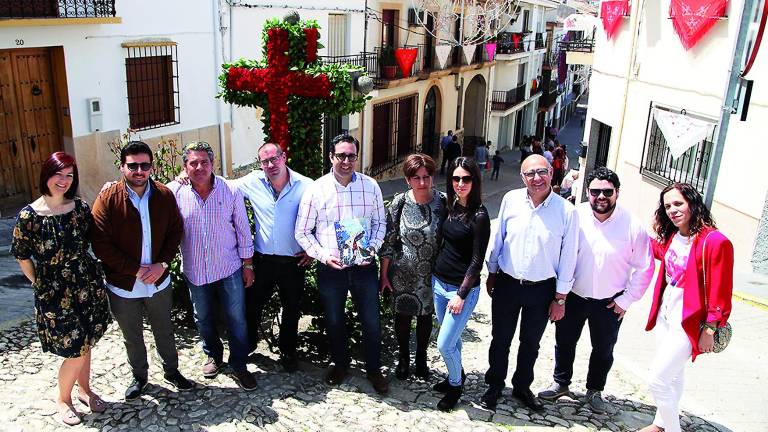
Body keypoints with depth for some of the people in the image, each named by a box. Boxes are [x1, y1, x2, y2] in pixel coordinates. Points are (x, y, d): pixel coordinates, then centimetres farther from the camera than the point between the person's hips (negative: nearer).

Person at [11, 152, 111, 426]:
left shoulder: (80, 207, -3)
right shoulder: (29, 216, -13)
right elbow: (22, 256, -2)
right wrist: (40, 284, 4)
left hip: (88, 285, 4)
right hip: (54, 293, -4)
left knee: (85, 343, 16)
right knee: (77, 351, 0)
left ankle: (84, 390, 39)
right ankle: (63, 399, 27)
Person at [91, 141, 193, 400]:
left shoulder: (165, 195, -7)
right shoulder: (107, 199, -15)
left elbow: (175, 231, -1)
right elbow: (101, 244, -16)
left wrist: (162, 264, -14)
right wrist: (135, 269, -19)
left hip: (159, 282, 2)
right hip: (123, 285, -2)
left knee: (164, 331, 20)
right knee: (132, 337, 18)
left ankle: (172, 371, 41)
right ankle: (139, 376, 40)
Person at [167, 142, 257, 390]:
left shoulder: (230, 191, -9)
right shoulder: (174, 192, -9)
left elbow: (243, 230, -2)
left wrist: (247, 264, 0)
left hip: (229, 268, -1)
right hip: (195, 271, 2)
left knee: (237, 319, 5)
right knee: (203, 320, 19)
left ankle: (239, 365, 23)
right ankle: (213, 356, 43)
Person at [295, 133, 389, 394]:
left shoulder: (370, 186, -3)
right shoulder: (316, 190, -7)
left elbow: (380, 222, 9)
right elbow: (302, 232, -2)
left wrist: (373, 248, -7)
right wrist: (323, 255, -15)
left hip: (364, 266, 1)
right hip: (330, 268, 0)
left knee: (371, 322, 9)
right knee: (333, 321, 16)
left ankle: (374, 370, 31)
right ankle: (340, 364, 40)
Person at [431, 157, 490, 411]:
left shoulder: (479, 216, -17)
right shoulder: (450, 207, 4)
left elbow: (477, 261, -16)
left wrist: (461, 294, -16)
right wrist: (435, 275, 14)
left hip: (463, 289, -6)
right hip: (439, 283, 7)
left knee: (445, 344, -2)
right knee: (451, 337, 20)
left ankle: (456, 385, 23)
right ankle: (456, 375, 43)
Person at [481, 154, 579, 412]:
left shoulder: (567, 211, -13)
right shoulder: (511, 200, -8)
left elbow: (568, 256, -6)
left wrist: (560, 298, -3)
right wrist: (492, 273, 11)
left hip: (542, 290, -1)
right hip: (506, 284, 1)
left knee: (530, 343, 17)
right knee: (500, 340, 14)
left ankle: (522, 387, 39)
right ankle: (494, 386, 34)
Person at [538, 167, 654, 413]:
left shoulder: (632, 226, -15)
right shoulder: (576, 216, -14)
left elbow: (645, 268, -4)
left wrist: (626, 299, -5)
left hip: (610, 302, 0)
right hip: (573, 296, 1)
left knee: (603, 350, 15)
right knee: (565, 342, 15)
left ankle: (594, 390, 38)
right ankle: (561, 383, 38)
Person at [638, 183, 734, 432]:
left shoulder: (715, 242, -20)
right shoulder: (671, 236, 2)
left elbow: (720, 292, -17)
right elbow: (660, 251, 27)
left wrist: (709, 330, -14)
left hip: (687, 323, -7)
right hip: (665, 316, 7)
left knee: (658, 380, -5)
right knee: (672, 374, 22)